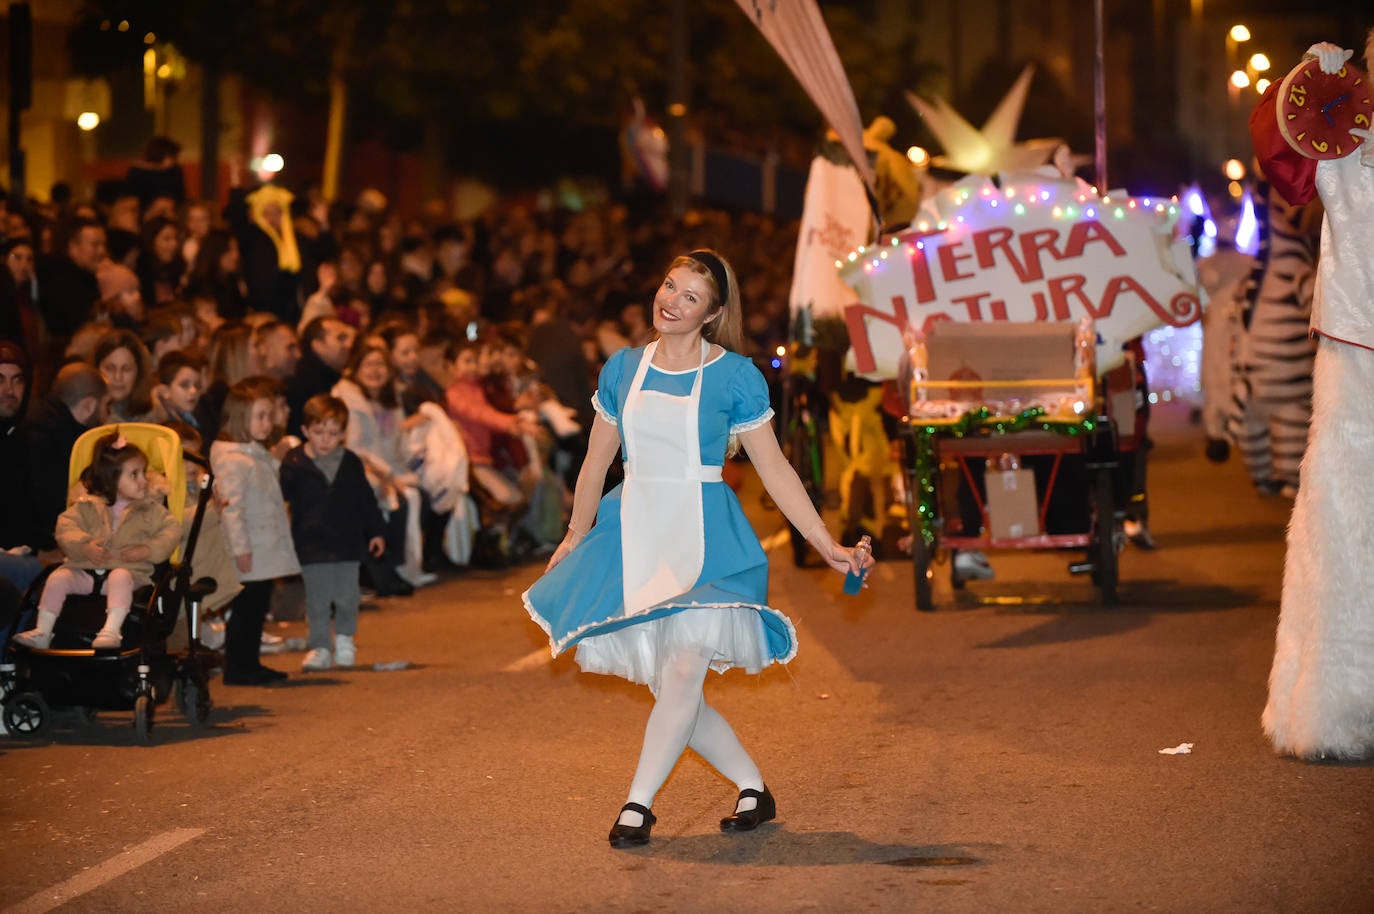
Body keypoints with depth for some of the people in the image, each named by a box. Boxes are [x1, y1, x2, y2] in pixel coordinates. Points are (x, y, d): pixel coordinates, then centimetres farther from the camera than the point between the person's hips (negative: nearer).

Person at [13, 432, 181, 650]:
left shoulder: (149, 510, 8)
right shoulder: (88, 506, 8)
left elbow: (172, 530, 2)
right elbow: (65, 527, 1)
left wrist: (148, 550, -13)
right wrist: (84, 546, -16)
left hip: (127, 569, -2)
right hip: (84, 572, 2)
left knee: (120, 577, -36)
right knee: (58, 578, -21)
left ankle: (111, 631, -46)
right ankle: (43, 631, -15)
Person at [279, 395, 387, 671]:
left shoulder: (351, 463, 5)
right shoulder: (295, 463, -5)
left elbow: (366, 501, 13)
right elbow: (280, 496, -7)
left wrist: (376, 531, 14)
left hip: (347, 542, 2)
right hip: (311, 544, -2)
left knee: (347, 597, 6)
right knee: (317, 599, 1)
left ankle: (345, 638, 30)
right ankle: (320, 646, 13)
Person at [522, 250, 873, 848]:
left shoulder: (734, 376, -1)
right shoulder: (623, 369, 8)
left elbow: (774, 469, 3)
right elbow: (597, 461, 19)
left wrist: (828, 546, 0)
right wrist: (574, 538, 25)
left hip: (703, 535, -3)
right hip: (634, 531, 4)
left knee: (683, 673, -18)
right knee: (669, 687, 3)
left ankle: (638, 803, -7)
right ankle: (753, 788, 19)